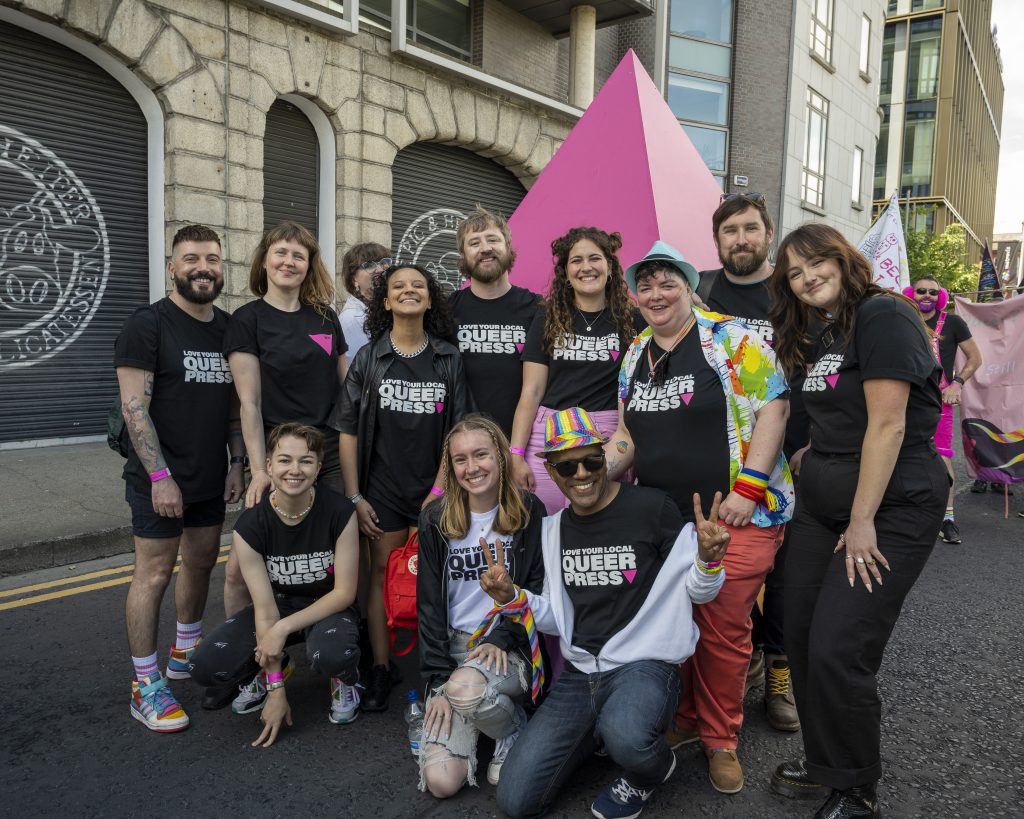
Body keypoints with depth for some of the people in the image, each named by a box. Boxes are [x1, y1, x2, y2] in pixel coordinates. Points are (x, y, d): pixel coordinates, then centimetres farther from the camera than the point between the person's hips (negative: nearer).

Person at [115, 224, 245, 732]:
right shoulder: (148, 325, -9)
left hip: (211, 480, 6)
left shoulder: (230, 328, 8)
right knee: (154, 573, -2)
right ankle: (146, 686, 10)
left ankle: (185, 652, 35)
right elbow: (134, 407, -14)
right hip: (159, 480, -6)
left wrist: (236, 464, 6)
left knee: (202, 561, 15)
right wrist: (160, 475, -19)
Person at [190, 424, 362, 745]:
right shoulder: (250, 526, -16)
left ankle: (345, 678, 2)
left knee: (331, 655, -37)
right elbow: (265, 609, -16)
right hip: (278, 606, 3)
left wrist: (284, 628, -24)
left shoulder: (340, 513, -20)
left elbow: (344, 592, -15)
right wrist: (276, 689, -16)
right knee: (206, 667, -21)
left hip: (328, 607, -2)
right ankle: (268, 672, 13)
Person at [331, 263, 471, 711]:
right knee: (382, 572, 5)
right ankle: (381, 668, 18)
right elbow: (348, 430, 0)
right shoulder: (368, 358, 1)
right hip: (383, 488, 0)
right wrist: (354, 496, -4)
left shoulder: (449, 359, 2)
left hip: (434, 489, 0)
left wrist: (441, 489, -5)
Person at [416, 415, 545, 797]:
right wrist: (437, 679, -7)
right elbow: (429, 603, 1)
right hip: (452, 646, 2)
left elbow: (538, 588, -2)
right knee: (441, 781, -15)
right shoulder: (435, 520, 0)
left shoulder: (528, 512, -4)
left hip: (509, 649, -1)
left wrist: (500, 638, -16)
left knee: (466, 688, -36)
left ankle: (514, 730, -2)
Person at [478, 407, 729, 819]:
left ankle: (654, 767, 0)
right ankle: (595, 733, 23)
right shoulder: (554, 528, 7)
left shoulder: (652, 507, -10)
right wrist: (513, 598, -6)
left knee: (626, 740, -39)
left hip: (644, 663, -5)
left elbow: (698, 592, -1)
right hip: (578, 673, 5)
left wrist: (708, 558, -23)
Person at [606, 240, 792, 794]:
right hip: (658, 517, 5)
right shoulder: (634, 357, 12)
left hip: (734, 516, -5)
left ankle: (720, 739, 24)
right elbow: (628, 436, 16)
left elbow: (773, 407, -10)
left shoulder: (729, 338, -6)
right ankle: (681, 720, 33)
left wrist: (747, 489, -16)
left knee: (724, 632, 3)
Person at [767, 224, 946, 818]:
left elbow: (887, 425, -19)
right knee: (803, 640, 8)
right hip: (821, 508, 9)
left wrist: (862, 523, -19)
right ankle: (824, 766, 27)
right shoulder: (826, 336, 14)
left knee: (837, 653, -10)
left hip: (891, 510, -8)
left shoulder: (883, 315, -14)